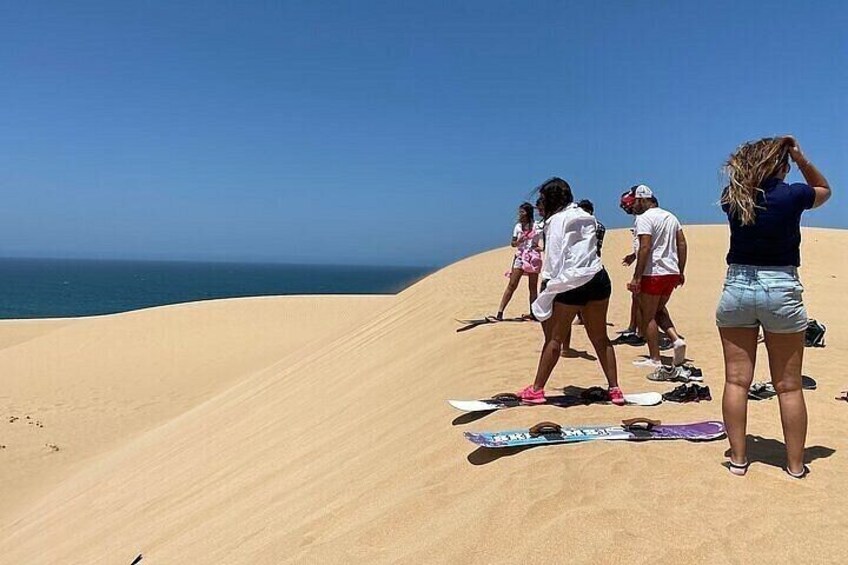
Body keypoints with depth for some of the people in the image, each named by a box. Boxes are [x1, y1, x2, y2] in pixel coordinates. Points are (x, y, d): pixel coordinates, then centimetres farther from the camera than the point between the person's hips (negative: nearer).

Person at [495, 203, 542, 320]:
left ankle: (533, 313, 11)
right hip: (520, 256, 1)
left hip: (534, 258, -1)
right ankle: (500, 311, -9)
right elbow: (513, 243, 11)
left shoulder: (538, 226, -1)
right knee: (512, 284, -7)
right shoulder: (518, 227, 8)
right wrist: (519, 241, -10)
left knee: (533, 286, 3)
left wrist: (541, 248, -14)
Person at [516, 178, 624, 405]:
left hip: (571, 283, -6)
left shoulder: (557, 220, -3)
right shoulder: (586, 217, 17)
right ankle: (615, 389, 16)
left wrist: (549, 293, -5)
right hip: (598, 278, 6)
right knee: (600, 337, 13)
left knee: (554, 338, 4)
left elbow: (555, 259, -9)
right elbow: (590, 249, 13)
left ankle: (537, 390, 11)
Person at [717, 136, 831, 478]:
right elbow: (824, 190, 17)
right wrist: (801, 158, 9)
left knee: (736, 380, 7)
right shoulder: (792, 195, -6)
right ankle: (795, 466, 17)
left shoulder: (732, 196, 1)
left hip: (736, 288, 2)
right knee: (788, 386, 7)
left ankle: (737, 459, 13)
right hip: (781, 290, -2)